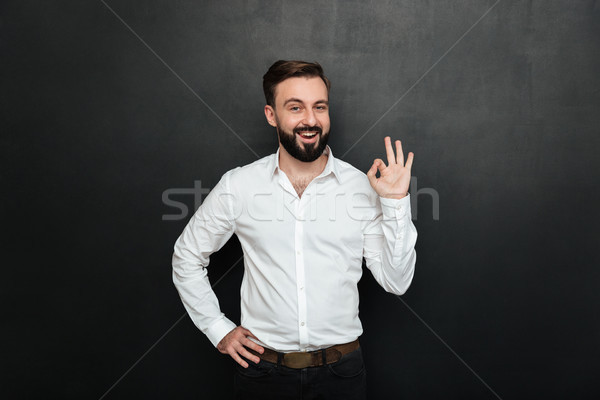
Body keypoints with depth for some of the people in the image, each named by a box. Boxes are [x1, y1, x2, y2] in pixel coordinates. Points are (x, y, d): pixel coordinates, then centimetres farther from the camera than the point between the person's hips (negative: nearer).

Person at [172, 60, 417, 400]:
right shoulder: (238, 186, -6)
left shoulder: (363, 187, -6)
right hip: (263, 366, 0)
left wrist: (396, 203, -15)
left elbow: (396, 282, -5)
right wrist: (218, 329, 2)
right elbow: (187, 257, 7)